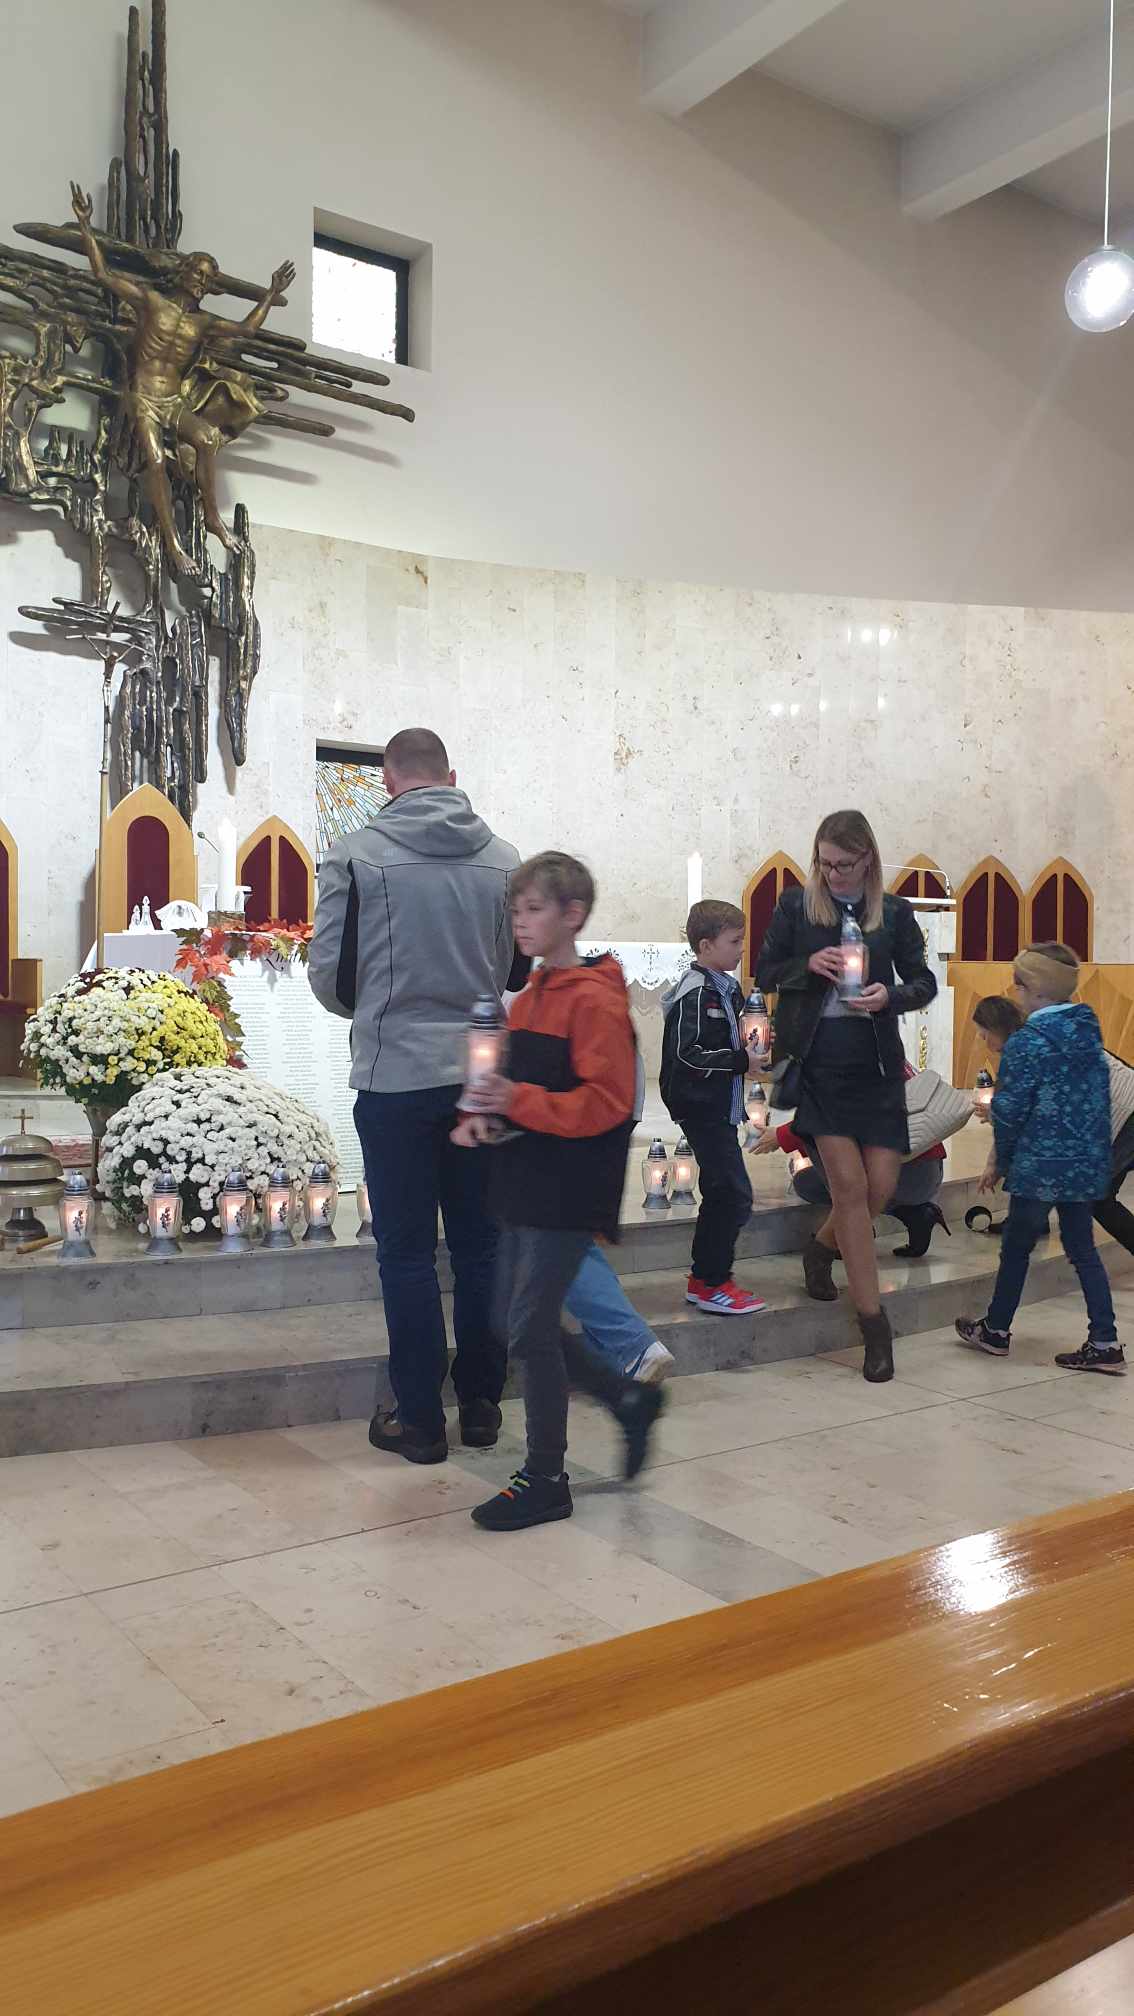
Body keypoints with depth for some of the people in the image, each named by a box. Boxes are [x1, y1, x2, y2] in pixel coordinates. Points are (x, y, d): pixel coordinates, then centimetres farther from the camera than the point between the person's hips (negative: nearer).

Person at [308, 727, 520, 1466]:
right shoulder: (504, 859, 2)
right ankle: (481, 1404, 23)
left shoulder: (357, 854, -7)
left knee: (408, 1251, 6)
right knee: (481, 1243, 13)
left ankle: (419, 1418, 14)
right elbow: (526, 969, 8)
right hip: (485, 1074, 3)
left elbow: (329, 974, -2)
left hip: (396, 1075, -3)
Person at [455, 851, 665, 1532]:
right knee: (522, 1324, 14)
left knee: (532, 1328, -3)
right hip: (526, 1187, 9)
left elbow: (608, 1102, -21)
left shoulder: (595, 1000, -15)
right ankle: (630, 1398, 31)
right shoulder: (530, 998, 13)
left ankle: (547, 1480, 12)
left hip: (569, 1193, -9)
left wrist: (519, 1102, -29)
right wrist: (483, 1115, 0)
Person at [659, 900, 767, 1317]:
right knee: (734, 1195, -10)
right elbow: (688, 1054, -23)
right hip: (702, 1107, -10)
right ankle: (712, 1285, -1)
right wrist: (742, 1061, -19)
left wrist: (749, 1046, 4)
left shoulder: (727, 988, 12)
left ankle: (705, 1278, 25)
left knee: (719, 1194, 15)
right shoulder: (695, 993, -17)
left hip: (720, 1108, 10)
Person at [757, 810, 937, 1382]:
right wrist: (807, 965, -13)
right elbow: (765, 973, 6)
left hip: (876, 1063, 2)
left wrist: (890, 996, -11)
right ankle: (874, 1324, 2)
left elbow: (924, 981, 10)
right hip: (818, 1061, -2)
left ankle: (823, 1247, 34)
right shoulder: (795, 904, 1)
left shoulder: (894, 912, 5)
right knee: (850, 1184, -8)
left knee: (881, 1186, 0)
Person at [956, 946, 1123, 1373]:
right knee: (1082, 1249, 13)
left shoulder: (1025, 1043, -15)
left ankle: (996, 1331, 24)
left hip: (1039, 1169, -6)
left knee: (1016, 1248, 9)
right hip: (1089, 1166, 6)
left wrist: (1000, 1162, 2)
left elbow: (1009, 1112, -12)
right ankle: (1104, 1343, 10)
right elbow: (1100, 1100, 14)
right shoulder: (1091, 1035, 7)